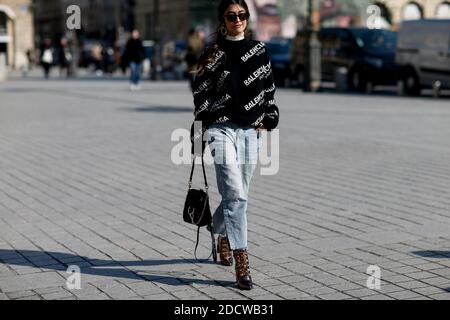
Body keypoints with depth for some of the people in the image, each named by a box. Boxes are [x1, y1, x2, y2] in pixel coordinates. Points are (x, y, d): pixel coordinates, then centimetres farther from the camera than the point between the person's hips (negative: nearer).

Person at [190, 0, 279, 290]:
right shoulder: (213, 54, -1)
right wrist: (198, 133, -6)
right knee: (235, 195, -14)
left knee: (239, 195, 12)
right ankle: (242, 263, -12)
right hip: (222, 129, -4)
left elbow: (269, 89, 16)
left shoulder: (259, 50, 10)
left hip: (251, 131, 4)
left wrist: (269, 119, 4)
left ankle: (221, 233, 42)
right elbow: (200, 94, -2)